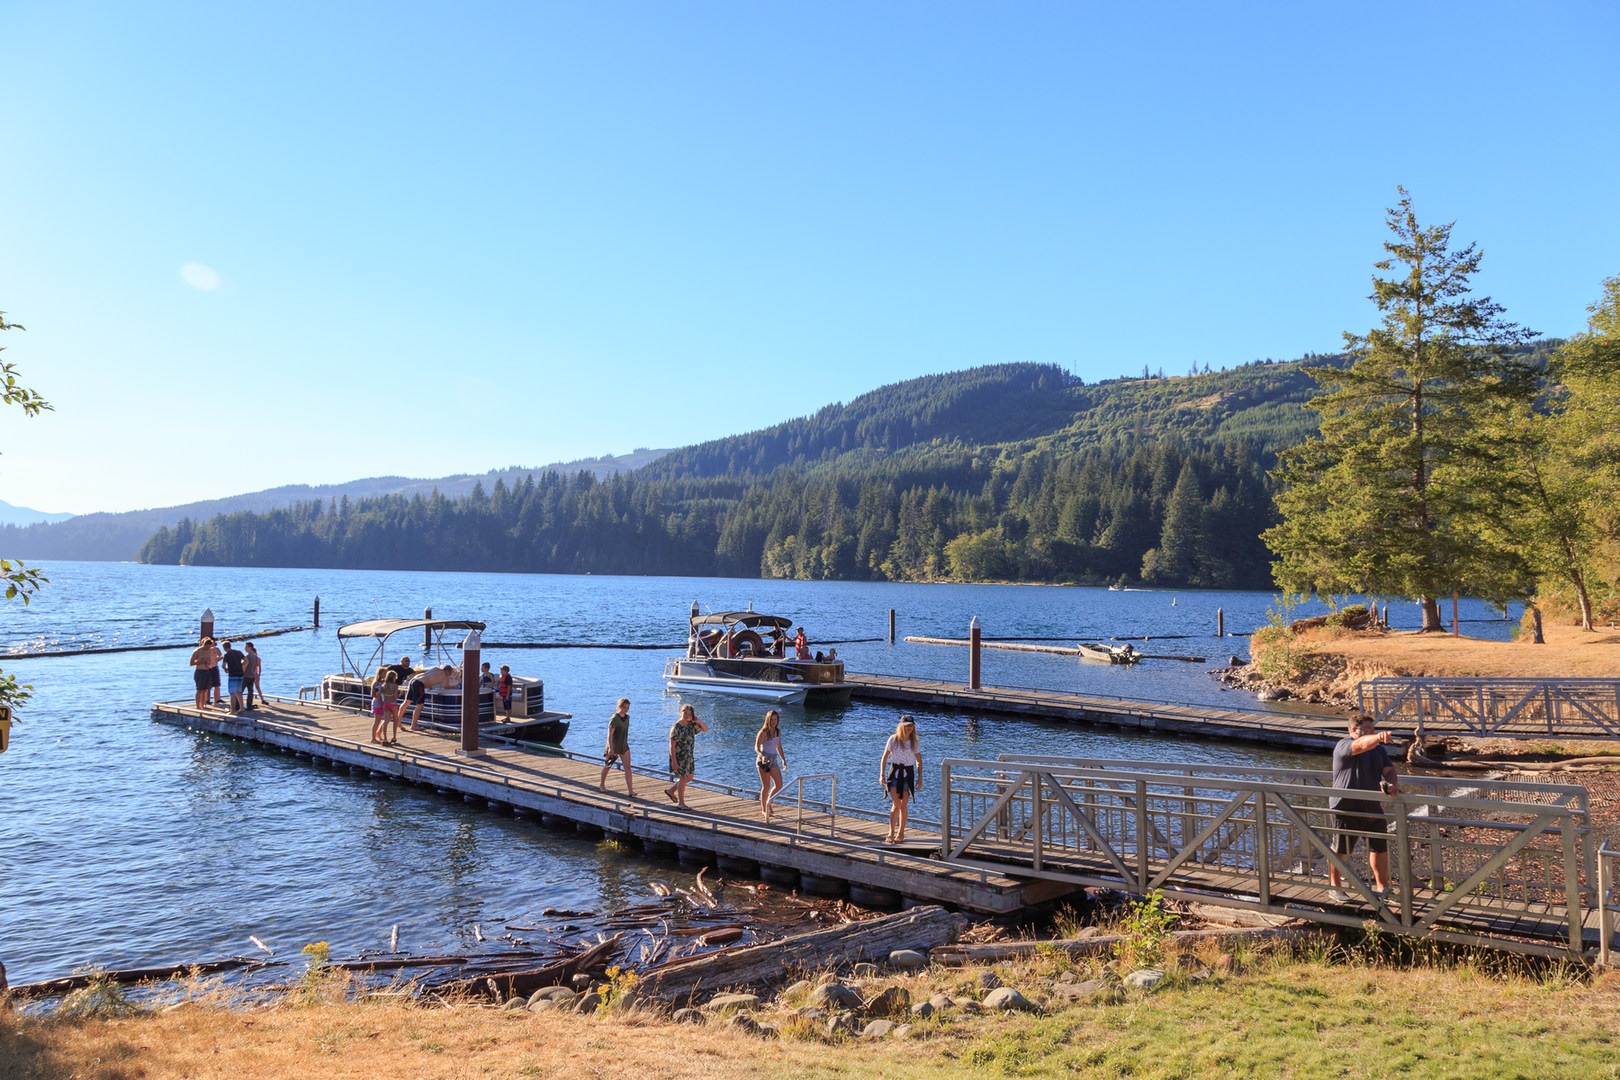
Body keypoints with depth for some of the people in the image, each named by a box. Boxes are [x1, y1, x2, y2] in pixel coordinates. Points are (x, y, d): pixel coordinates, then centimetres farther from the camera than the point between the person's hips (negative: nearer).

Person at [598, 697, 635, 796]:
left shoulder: (627, 718, 2)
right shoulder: (614, 719, -19)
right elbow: (610, 735, -22)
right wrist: (611, 749, -27)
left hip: (624, 746, 6)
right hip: (613, 746, -6)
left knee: (627, 767, -5)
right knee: (607, 766, 15)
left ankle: (630, 790, -9)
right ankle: (601, 784, 38)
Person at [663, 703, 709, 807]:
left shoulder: (691, 725, 3)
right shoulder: (676, 727, -18)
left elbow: (705, 729, 12)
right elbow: (672, 745, -19)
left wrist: (698, 721, -7)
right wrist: (674, 761, -22)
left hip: (689, 757, 8)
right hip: (680, 757, -8)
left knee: (689, 778, 16)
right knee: (683, 778, 2)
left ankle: (670, 790, 34)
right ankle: (681, 802, 16)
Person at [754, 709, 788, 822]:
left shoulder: (778, 731, 7)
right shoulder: (763, 732, -12)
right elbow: (756, 747, -15)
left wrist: (783, 759, 11)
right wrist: (762, 756, -33)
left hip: (773, 760, 6)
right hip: (763, 761, -6)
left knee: (779, 785, 2)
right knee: (766, 786, -1)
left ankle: (768, 802, 25)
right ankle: (763, 810, 13)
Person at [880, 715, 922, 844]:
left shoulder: (914, 741, 4)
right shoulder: (893, 739, -3)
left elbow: (919, 761, 12)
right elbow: (885, 757, 0)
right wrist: (881, 774, -7)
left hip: (908, 773, 2)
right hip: (895, 771, -2)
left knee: (903, 805, 5)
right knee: (896, 804, -13)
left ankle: (901, 833, 16)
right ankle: (891, 831, -1)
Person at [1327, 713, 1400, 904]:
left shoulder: (1379, 750, 12)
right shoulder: (1344, 746, -13)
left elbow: (1388, 771, 2)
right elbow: (1361, 745, -34)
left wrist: (1393, 784, -21)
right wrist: (1378, 737, -54)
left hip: (1372, 807, 7)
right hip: (1346, 809, -7)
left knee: (1380, 847, 12)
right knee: (1340, 850, 4)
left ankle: (1382, 887, 28)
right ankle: (1334, 888, 19)